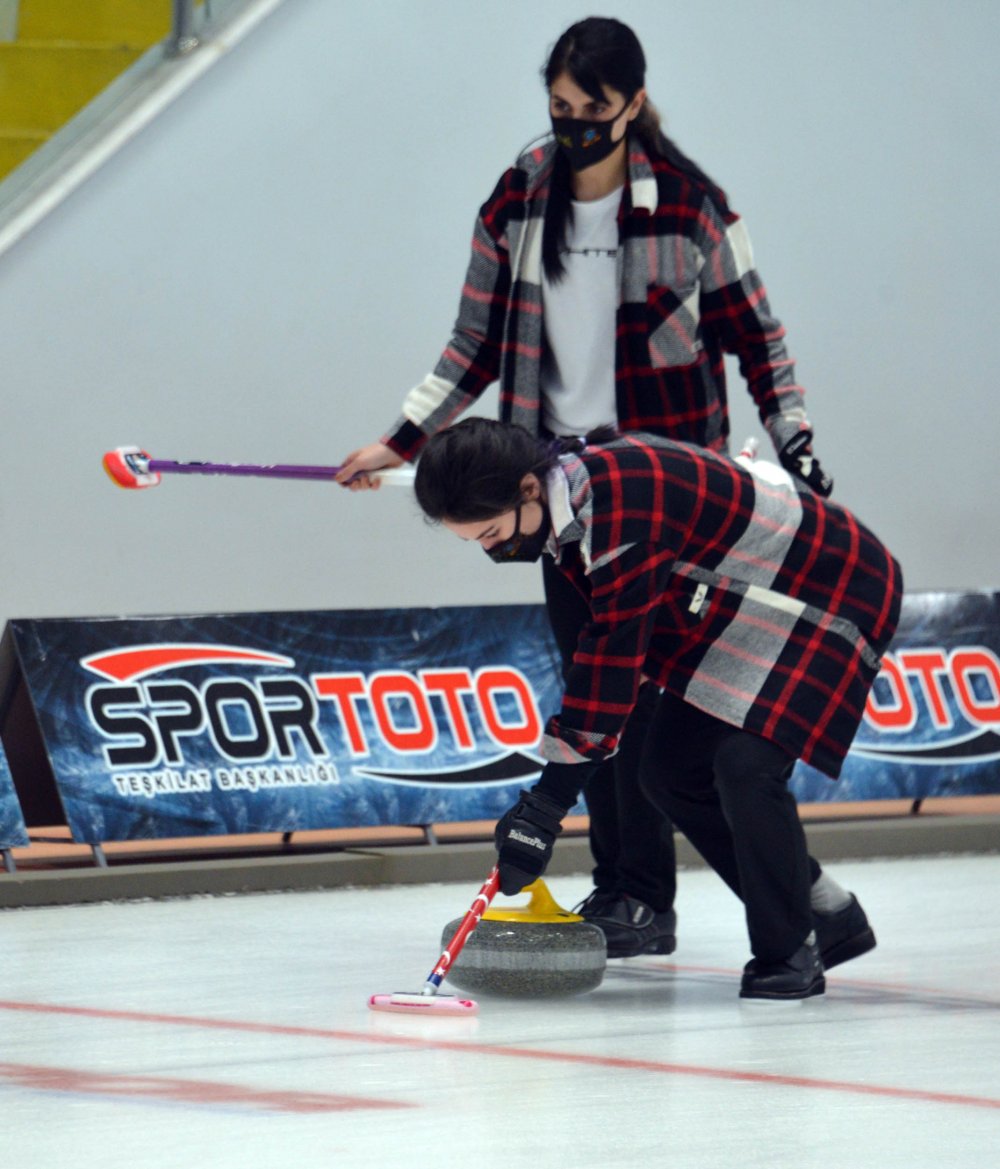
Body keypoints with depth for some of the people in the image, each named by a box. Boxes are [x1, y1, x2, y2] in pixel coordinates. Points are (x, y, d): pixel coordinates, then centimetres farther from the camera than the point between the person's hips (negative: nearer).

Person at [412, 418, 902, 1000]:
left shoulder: (620, 494, -33)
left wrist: (547, 801, -31)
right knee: (671, 771, 6)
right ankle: (832, 920, 18)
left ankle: (790, 951, -6)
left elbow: (615, 648, -33)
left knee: (745, 766, -24)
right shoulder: (574, 497, -2)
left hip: (836, 590, -10)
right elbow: (608, 636, 10)